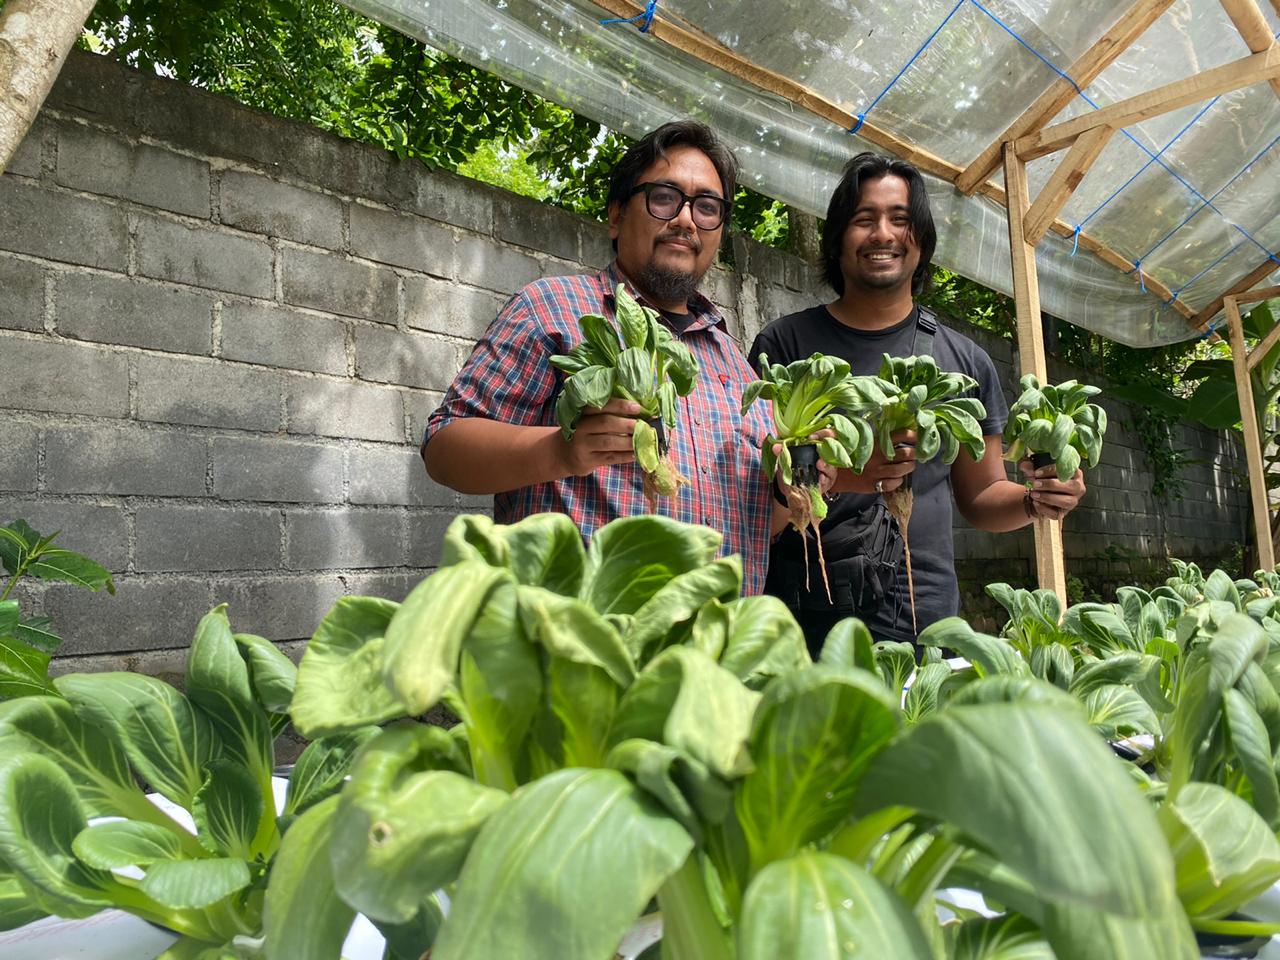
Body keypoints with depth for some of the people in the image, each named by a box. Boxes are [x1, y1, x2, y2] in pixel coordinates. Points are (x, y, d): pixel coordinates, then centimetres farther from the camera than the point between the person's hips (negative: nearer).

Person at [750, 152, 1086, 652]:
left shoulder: (966, 362, 9)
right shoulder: (784, 343, 1)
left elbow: (981, 495, 16)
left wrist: (1034, 501, -5)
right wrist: (832, 477, -23)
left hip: (926, 619, 2)